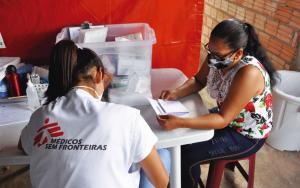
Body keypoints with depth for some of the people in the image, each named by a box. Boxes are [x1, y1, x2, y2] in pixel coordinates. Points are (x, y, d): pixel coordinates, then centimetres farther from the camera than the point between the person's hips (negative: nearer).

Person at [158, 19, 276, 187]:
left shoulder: (249, 74, -35)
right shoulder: (217, 57, -14)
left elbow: (223, 119, -33)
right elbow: (198, 80, 1)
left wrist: (179, 122, -41)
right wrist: (176, 93, -18)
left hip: (247, 135, -7)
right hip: (227, 117, 7)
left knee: (187, 154, -15)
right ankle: (178, 174, 27)